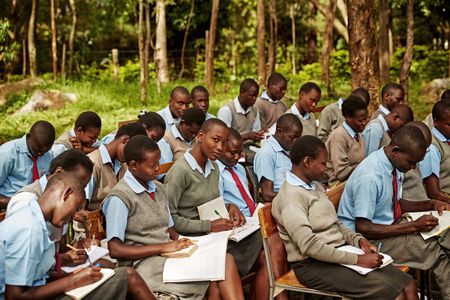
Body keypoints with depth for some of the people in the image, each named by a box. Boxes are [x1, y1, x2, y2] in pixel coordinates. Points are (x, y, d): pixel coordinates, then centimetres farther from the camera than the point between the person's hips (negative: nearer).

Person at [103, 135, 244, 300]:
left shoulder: (159, 189, 16)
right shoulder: (119, 199, -9)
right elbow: (115, 250, -13)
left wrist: (180, 242, -3)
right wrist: (163, 247, -16)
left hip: (168, 255, 7)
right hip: (144, 265, -7)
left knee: (226, 260, -19)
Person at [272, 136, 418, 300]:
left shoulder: (314, 186, 14)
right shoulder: (290, 197, -16)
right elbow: (309, 246, -24)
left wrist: (358, 239, 1)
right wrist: (357, 260, -21)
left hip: (341, 251, 9)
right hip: (314, 265, -9)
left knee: (407, 284, -7)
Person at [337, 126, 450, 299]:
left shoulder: (396, 164, -3)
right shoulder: (370, 177, -27)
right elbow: (362, 229, -25)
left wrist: (431, 204, -1)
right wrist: (414, 226, -24)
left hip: (391, 224, 8)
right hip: (371, 239, -8)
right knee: (436, 250, -21)